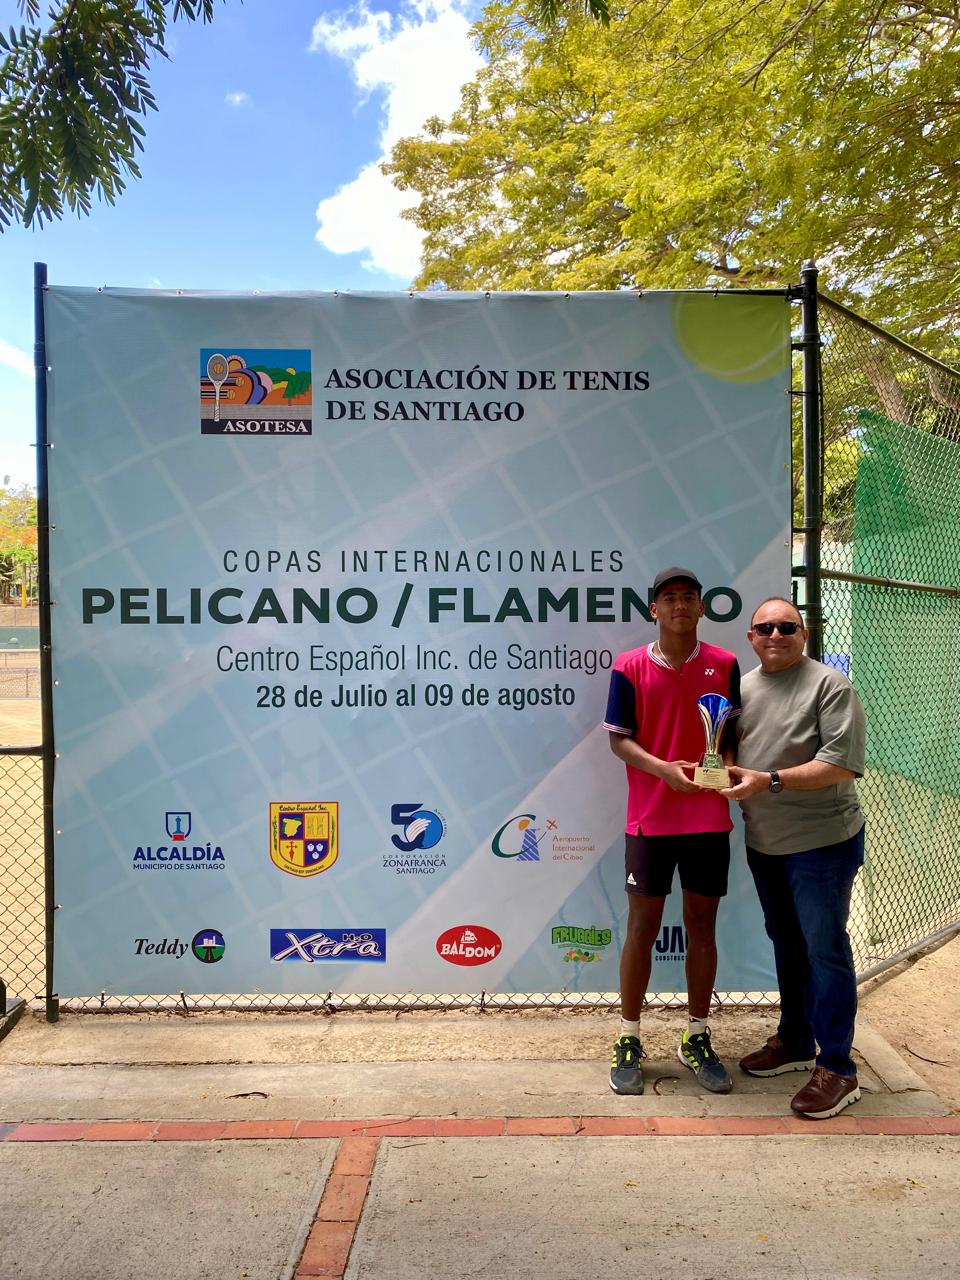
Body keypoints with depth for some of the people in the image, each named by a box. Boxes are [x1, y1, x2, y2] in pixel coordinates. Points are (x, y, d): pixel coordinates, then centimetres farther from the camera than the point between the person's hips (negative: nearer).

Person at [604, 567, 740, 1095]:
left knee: (702, 927, 11)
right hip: (650, 818, -2)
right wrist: (664, 768, -19)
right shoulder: (630, 667, -2)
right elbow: (619, 739, -3)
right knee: (642, 927, 5)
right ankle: (628, 1042, 19)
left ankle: (698, 1041, 27)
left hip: (709, 817, 2)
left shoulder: (723, 664, 3)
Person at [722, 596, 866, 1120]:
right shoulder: (742, 688, 9)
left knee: (825, 950, -2)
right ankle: (794, 1043, 33)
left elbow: (842, 763, -19)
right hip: (763, 843, 7)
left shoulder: (830, 685, -11)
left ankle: (836, 1069, 10)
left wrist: (771, 780, -23)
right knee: (786, 943, 18)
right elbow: (728, 754, 15)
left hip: (821, 842, -6)